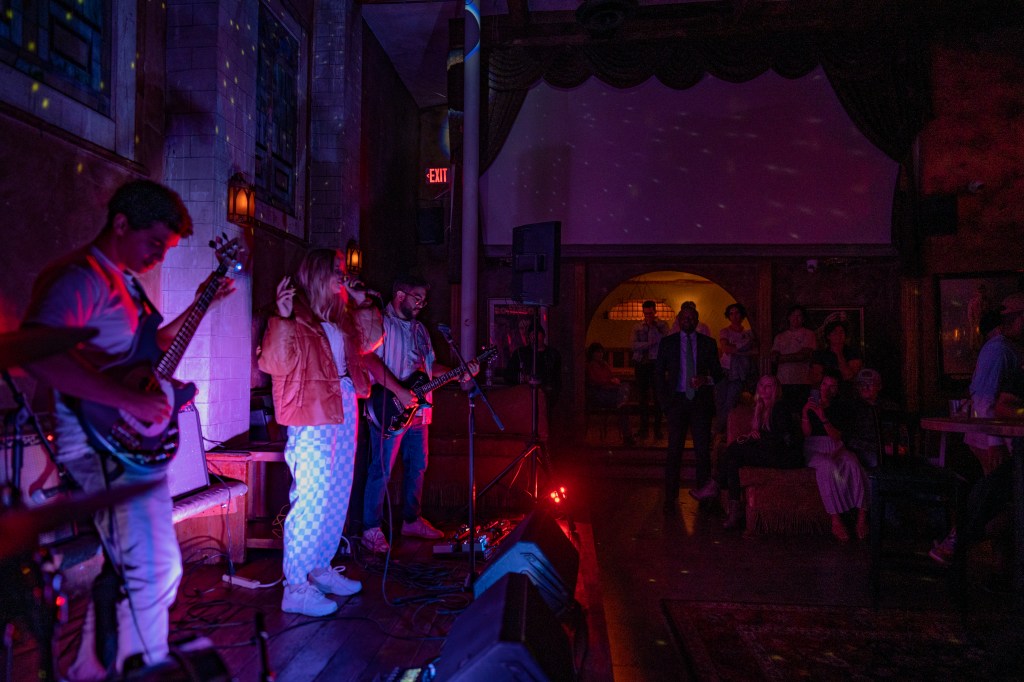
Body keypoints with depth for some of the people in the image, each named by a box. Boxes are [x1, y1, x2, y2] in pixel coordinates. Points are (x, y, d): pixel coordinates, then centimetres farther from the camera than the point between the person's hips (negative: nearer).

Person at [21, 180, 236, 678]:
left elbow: (150, 346, 28)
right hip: (107, 445, -10)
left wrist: (201, 305, 20)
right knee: (154, 571, -9)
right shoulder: (79, 277, -14)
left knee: (122, 566, 20)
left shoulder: (125, 282, 16)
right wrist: (129, 399, -30)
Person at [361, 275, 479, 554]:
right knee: (381, 470, -3)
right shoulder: (381, 324, -8)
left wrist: (459, 373, 6)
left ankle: (412, 520, 28)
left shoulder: (419, 328, 19)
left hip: (418, 410, 8)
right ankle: (371, 529, 7)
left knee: (417, 466, 14)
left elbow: (430, 365, 21)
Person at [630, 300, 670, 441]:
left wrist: (653, 327, -14)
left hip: (656, 363, -2)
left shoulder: (662, 325, 5)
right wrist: (649, 343, -12)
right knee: (642, 396, 4)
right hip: (641, 364, 2)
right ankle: (643, 428, 11)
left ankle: (657, 429, 4)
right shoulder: (637, 326, 10)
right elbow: (634, 345, -2)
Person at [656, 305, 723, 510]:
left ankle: (704, 490, 12)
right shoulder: (667, 342, 8)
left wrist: (706, 379, -12)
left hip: (701, 401, 1)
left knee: (702, 449, -1)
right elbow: (659, 373, 9)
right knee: (674, 450, 1)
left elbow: (718, 372, 10)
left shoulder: (708, 343, 9)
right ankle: (670, 497, 8)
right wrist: (664, 400, 0)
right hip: (677, 401, 0)